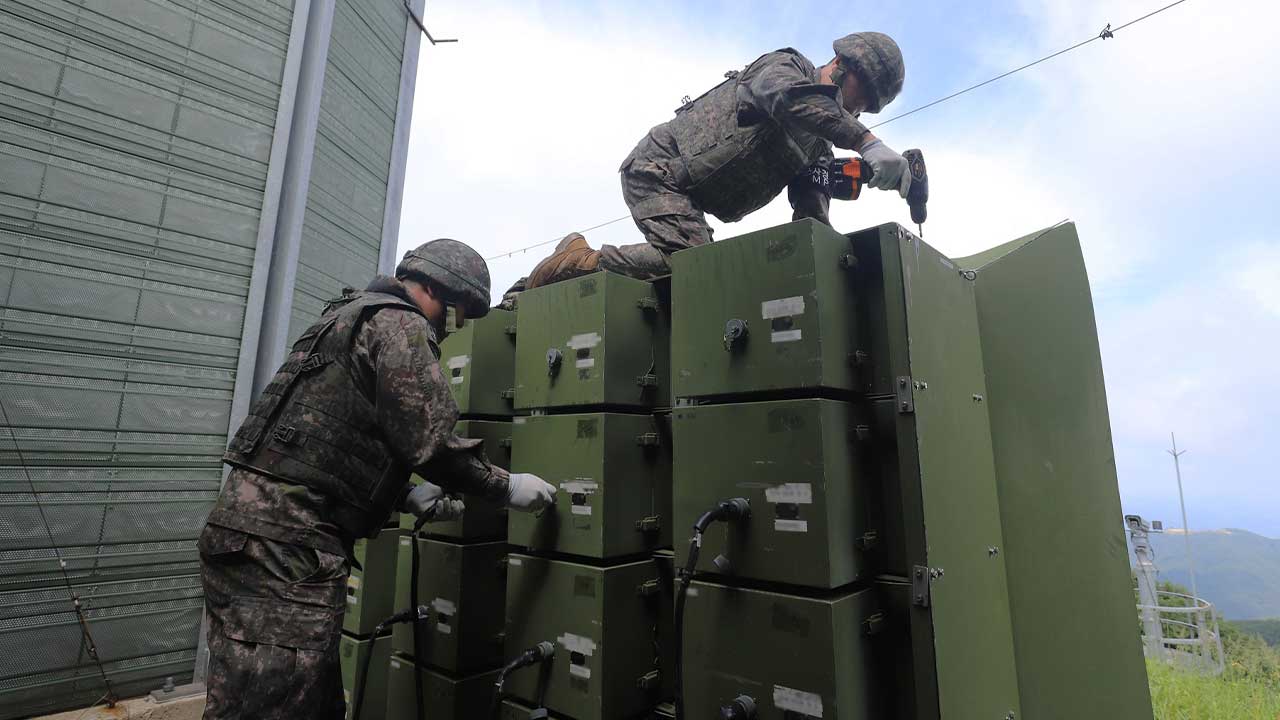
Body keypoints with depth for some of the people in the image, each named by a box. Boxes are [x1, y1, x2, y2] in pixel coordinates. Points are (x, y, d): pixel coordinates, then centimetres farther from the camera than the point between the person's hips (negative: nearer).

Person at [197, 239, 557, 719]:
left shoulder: (352, 315, 24)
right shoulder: (400, 323, -7)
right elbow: (431, 440, -16)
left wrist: (406, 496, 20)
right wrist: (506, 486, -2)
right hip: (287, 541, -10)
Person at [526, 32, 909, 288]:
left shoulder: (819, 147, 16)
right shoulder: (784, 65, -4)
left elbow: (812, 219, 3)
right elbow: (792, 99, -31)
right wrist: (867, 141, -39)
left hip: (688, 197, 9)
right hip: (658, 167, -9)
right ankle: (576, 260, -12)